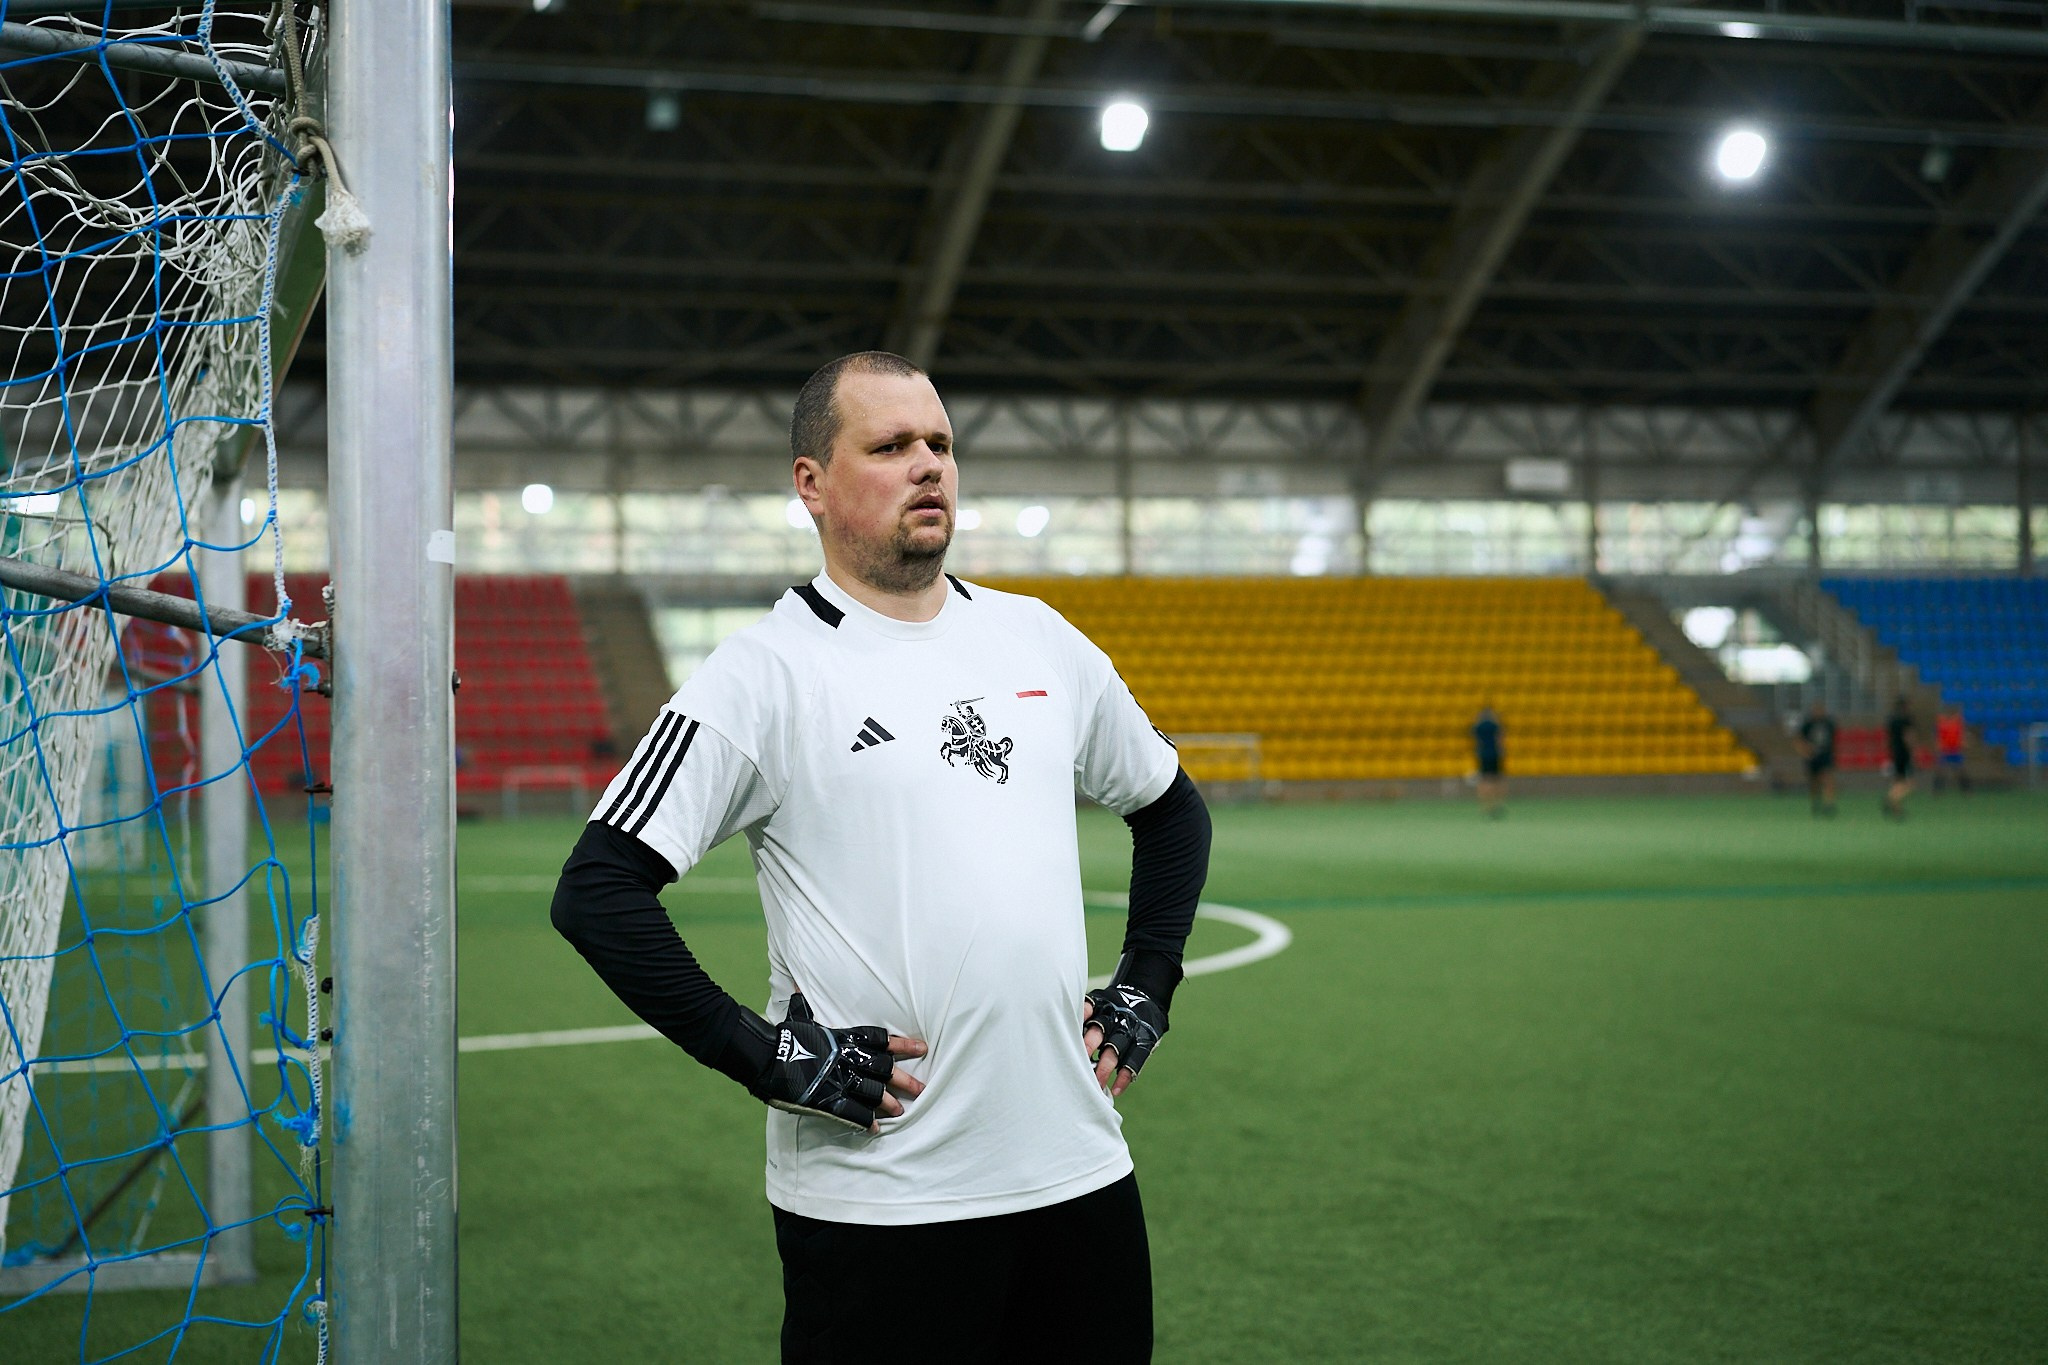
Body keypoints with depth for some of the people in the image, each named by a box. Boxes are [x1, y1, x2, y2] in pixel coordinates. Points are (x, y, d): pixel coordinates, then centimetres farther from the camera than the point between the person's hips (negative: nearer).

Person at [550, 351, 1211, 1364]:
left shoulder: (1039, 639, 10)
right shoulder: (768, 673, -8)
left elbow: (1170, 808, 24)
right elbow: (598, 891, -13)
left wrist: (1146, 991, 13)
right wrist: (766, 1057, -15)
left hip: (1077, 1168, 5)